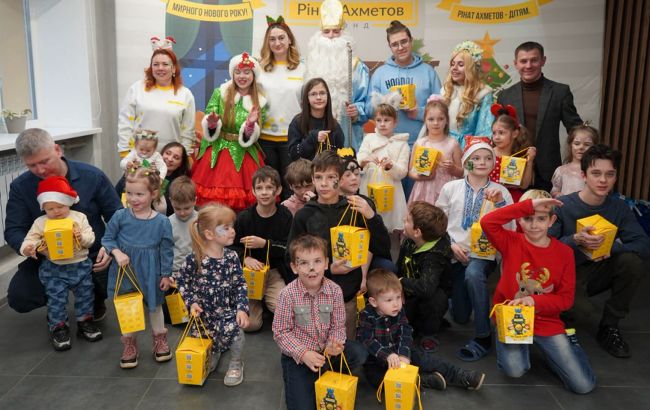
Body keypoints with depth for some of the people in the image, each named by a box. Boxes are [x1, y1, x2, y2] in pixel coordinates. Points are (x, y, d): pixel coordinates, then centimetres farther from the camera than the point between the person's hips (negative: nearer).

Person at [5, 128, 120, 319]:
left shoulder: (93, 176, -9)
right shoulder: (20, 187, -5)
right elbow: (13, 231, -4)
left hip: (93, 256, -1)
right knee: (18, 298, -18)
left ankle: (95, 299, 13)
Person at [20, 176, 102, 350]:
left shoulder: (79, 218, 0)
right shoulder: (40, 223, -2)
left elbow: (91, 239, -1)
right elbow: (30, 239, -7)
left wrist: (82, 237, -22)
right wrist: (28, 248, -29)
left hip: (80, 265, 2)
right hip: (54, 269, -1)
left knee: (85, 294, 11)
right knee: (57, 297, 0)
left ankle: (85, 321, 28)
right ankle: (58, 327, 16)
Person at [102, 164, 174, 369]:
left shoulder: (162, 222, -14)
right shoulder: (120, 216, -11)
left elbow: (166, 250, -6)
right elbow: (107, 239, -1)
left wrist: (166, 275, -2)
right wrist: (117, 252, -19)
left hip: (150, 273, -1)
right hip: (125, 269, 1)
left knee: (154, 306, 18)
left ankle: (160, 338, 38)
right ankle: (129, 343, 31)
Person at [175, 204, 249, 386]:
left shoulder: (231, 257, -9)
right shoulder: (194, 259, -15)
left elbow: (240, 284, -4)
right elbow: (181, 281, -1)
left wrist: (242, 308, -15)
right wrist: (191, 302, -11)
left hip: (227, 309, 0)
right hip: (203, 310, 0)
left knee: (233, 328, -26)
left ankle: (235, 363, 4)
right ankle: (214, 353, 46)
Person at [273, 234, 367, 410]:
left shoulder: (334, 290, -10)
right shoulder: (288, 294, -18)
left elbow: (338, 325, -1)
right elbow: (281, 332, -12)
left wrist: (335, 344, -22)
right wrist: (303, 353, -22)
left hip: (325, 350, 3)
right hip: (297, 355, -3)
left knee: (359, 354, -18)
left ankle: (320, 373, 4)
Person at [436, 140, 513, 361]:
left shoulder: (500, 191, 4)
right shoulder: (450, 188, 4)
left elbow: (510, 229, -4)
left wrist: (500, 202, -17)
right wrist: (451, 245, -10)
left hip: (483, 253, -1)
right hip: (454, 254, 1)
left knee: (473, 273, -39)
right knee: (460, 316, 1)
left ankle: (483, 336, -23)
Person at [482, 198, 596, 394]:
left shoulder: (564, 252, -4)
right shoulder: (511, 242, -8)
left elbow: (566, 298, -4)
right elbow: (487, 222, -29)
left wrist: (535, 301, -22)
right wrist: (529, 205, -30)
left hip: (547, 322, 1)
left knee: (584, 385, -5)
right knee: (514, 370, -24)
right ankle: (522, 346, 10)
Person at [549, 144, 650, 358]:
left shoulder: (619, 208, -3)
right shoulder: (562, 205, -14)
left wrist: (612, 247, -26)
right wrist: (575, 240, -38)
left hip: (597, 274, 4)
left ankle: (609, 326, -4)